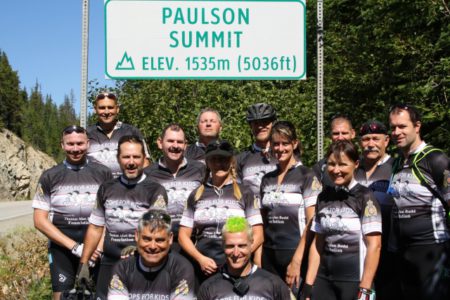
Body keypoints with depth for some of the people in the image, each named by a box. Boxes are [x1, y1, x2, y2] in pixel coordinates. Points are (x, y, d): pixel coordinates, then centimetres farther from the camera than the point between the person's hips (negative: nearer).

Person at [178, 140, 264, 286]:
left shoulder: (244, 194, 4)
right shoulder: (196, 195, 8)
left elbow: (257, 235, 2)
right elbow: (183, 235, 7)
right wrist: (200, 258, -8)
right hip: (204, 269, 1)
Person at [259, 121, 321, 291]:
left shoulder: (306, 176, -5)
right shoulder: (267, 179, 10)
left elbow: (312, 222, -10)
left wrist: (297, 260, -16)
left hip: (294, 253, -5)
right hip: (268, 254, 5)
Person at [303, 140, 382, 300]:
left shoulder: (364, 196, -7)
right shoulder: (323, 197, 6)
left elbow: (374, 245, -11)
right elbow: (317, 243, 10)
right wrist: (308, 285, 7)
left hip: (354, 281, -4)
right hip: (324, 280, 4)